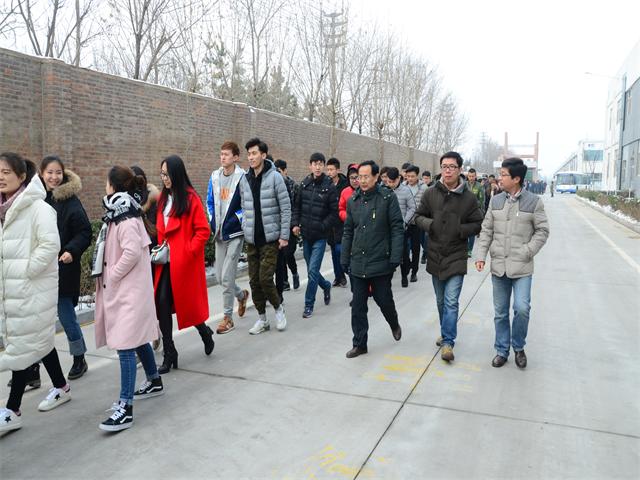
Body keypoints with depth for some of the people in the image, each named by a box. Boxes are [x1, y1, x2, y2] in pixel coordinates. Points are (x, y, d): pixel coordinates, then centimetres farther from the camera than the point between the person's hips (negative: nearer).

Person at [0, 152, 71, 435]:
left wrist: (26, 271, -18)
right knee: (38, 340, 16)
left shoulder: (38, 208, -14)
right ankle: (61, 388, 32)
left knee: (23, 345, -2)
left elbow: (50, 244, -22)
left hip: (33, 289, -8)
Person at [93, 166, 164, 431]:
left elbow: (132, 252, -30)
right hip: (120, 289, 10)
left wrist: (111, 275, -18)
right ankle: (154, 381, 38)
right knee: (138, 339, 21)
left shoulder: (126, 219, -18)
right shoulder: (118, 215, 11)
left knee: (125, 345, -10)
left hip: (129, 291, -10)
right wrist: (109, 276, 5)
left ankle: (125, 408, -6)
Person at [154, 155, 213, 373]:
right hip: (166, 261, 6)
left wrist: (189, 251, -16)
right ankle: (169, 354, 10)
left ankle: (205, 332, 36)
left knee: (188, 302, 5)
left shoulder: (191, 198, -10)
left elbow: (203, 231, -11)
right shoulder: (163, 197, 10)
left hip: (184, 262, -6)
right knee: (162, 303, 0)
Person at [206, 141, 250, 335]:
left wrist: (235, 219, -17)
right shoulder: (215, 176, 9)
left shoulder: (242, 177, -11)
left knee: (227, 277, -5)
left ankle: (227, 317, 9)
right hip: (219, 232, 6)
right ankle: (241, 294, 39)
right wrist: (212, 221, 5)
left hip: (235, 233, -6)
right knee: (220, 276, 11)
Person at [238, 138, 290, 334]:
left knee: (265, 278, -9)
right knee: (254, 280, 7)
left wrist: (284, 235, -11)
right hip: (251, 239, 5)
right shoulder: (245, 180, 8)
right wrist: (245, 230, 9)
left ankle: (278, 308, 17)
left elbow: (286, 208, -8)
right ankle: (262, 318, 21)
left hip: (270, 238, -5)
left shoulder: (274, 177, -7)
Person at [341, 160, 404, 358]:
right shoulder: (353, 200, 7)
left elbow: (397, 229, -8)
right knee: (358, 306, 7)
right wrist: (345, 258, 10)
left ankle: (394, 324, 42)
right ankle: (360, 344, 19)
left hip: (380, 262, -4)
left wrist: (395, 257, -14)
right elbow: (348, 232, 12)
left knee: (384, 300, 10)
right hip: (358, 263, 4)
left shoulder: (388, 198, -7)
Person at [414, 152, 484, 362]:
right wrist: (428, 224, -13)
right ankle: (446, 333, 35)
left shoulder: (469, 198, -6)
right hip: (435, 255, 3)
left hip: (456, 257, -3)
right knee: (441, 301, 17)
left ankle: (448, 341, 0)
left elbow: (478, 224, 2)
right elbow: (418, 216, 8)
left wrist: (461, 230, -15)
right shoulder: (430, 193, -2)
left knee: (451, 302, -8)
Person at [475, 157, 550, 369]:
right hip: (498, 266, 3)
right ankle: (502, 350, 26)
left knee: (522, 308, -11)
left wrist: (527, 251, -11)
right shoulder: (496, 201, 4)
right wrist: (480, 255, -2)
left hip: (522, 267, -3)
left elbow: (542, 230, -1)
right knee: (500, 312, 11)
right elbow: (486, 230, 7)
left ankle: (518, 347, 15)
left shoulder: (533, 201, -6)